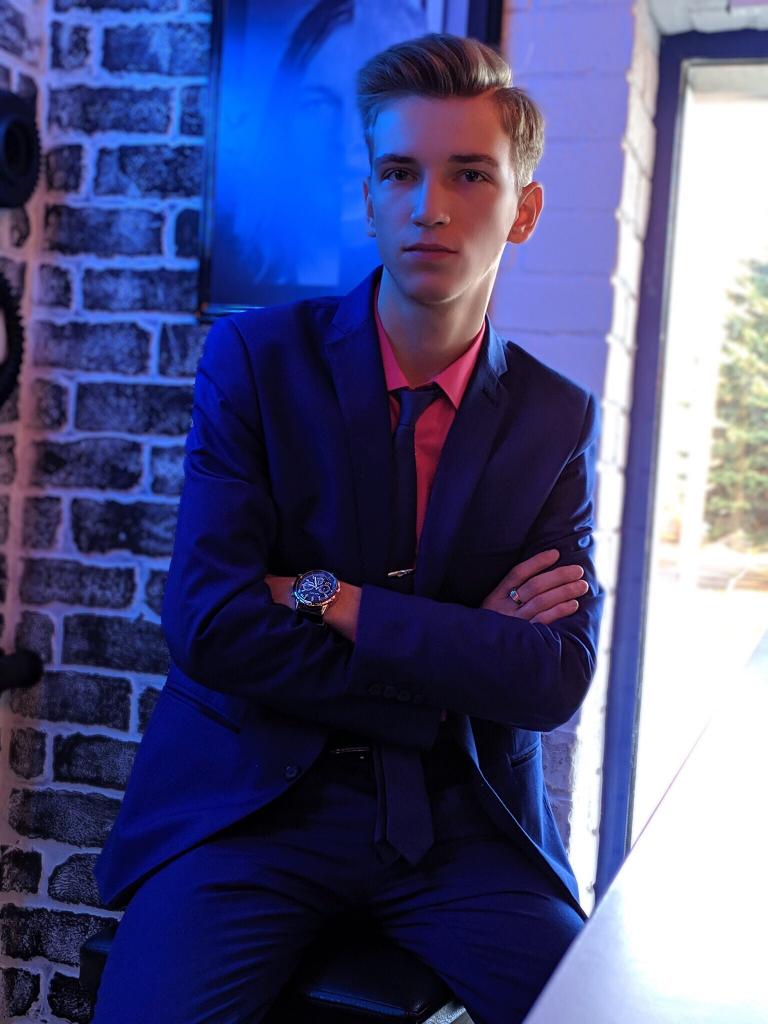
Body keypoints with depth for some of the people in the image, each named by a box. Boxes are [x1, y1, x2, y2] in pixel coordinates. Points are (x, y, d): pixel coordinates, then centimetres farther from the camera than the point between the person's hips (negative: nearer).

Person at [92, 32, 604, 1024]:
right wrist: (461, 651, -10)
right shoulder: (254, 357, -3)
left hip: (459, 821, 3)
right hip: (250, 798, -2)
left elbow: (556, 680, -7)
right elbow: (208, 625, -14)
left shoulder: (559, 420, 4)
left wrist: (327, 598, -14)